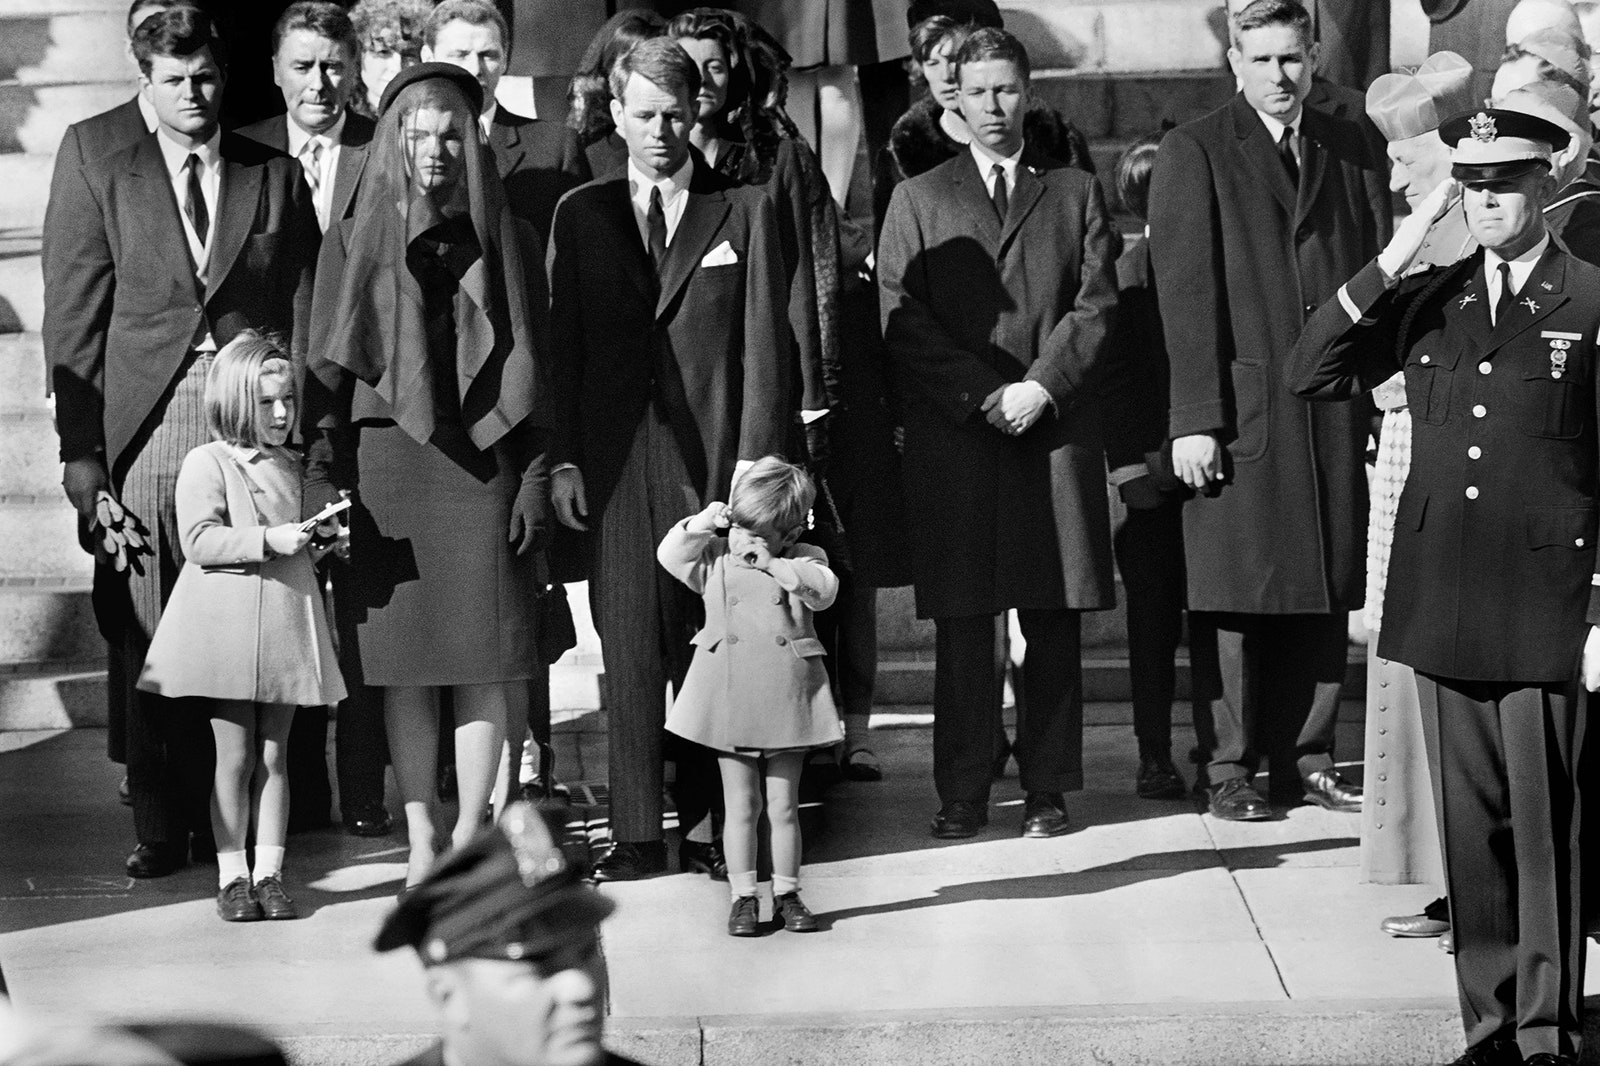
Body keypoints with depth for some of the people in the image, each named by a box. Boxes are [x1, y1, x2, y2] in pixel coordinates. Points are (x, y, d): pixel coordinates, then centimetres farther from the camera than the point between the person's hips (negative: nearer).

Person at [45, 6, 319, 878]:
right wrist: (82, 449, 0)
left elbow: (304, 313, 9)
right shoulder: (107, 184, 10)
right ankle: (161, 827, 5)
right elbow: (75, 327, 7)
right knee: (152, 642, -2)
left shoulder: (276, 180, 11)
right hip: (146, 432, 0)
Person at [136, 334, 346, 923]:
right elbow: (199, 540, -15)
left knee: (274, 753, 5)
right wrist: (269, 540, -21)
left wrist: (319, 542, 5)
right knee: (235, 755, -1)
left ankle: (269, 874, 9)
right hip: (225, 625, -5)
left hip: (285, 625, 5)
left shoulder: (294, 468, 15)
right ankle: (232, 876, 6)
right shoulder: (206, 464, -4)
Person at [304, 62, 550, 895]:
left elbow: (533, 362, 7)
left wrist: (536, 475, -1)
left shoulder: (507, 239, 9)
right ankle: (420, 844, 5)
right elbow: (326, 369, 6)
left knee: (484, 663, -3)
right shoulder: (352, 244, 8)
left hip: (483, 461, 0)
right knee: (405, 668, 0)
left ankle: (469, 837, 4)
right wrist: (323, 483, -3)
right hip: (385, 460, 0)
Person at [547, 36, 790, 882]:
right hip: (614, 461, 2)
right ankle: (636, 835, 3)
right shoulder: (580, 215, 12)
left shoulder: (744, 211, 6)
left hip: (713, 457, -1)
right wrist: (562, 457, 0)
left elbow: (764, 347, 2)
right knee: (628, 647, 0)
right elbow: (562, 342, 10)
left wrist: (755, 466, -6)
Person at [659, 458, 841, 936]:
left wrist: (774, 564, -21)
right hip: (729, 696, 1)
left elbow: (823, 589, -15)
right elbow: (670, 555, -1)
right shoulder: (716, 559, 7)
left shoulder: (804, 560, 3)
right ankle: (743, 896, 10)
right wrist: (700, 525, -12)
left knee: (784, 805, 6)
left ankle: (787, 893, 16)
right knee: (741, 806, 5)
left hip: (785, 699, 0)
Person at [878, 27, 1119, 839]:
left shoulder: (1075, 193, 15)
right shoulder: (918, 200, 12)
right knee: (962, 626, -1)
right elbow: (901, 316, 3)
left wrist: (1040, 385, -9)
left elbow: (1096, 305, 5)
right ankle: (961, 794, 3)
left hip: (1057, 430, 1)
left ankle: (1047, 788, 7)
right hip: (951, 438, -1)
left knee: (1053, 621, 1)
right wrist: (982, 394, -8)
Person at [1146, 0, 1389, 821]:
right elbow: (1187, 292, -5)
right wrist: (1193, 419, -11)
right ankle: (1232, 771, 8)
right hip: (1244, 406, -4)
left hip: (1336, 409, 4)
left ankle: (1306, 759, 14)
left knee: (1326, 593, 5)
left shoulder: (1351, 148, 14)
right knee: (1242, 600, -1)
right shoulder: (1194, 153, 1)